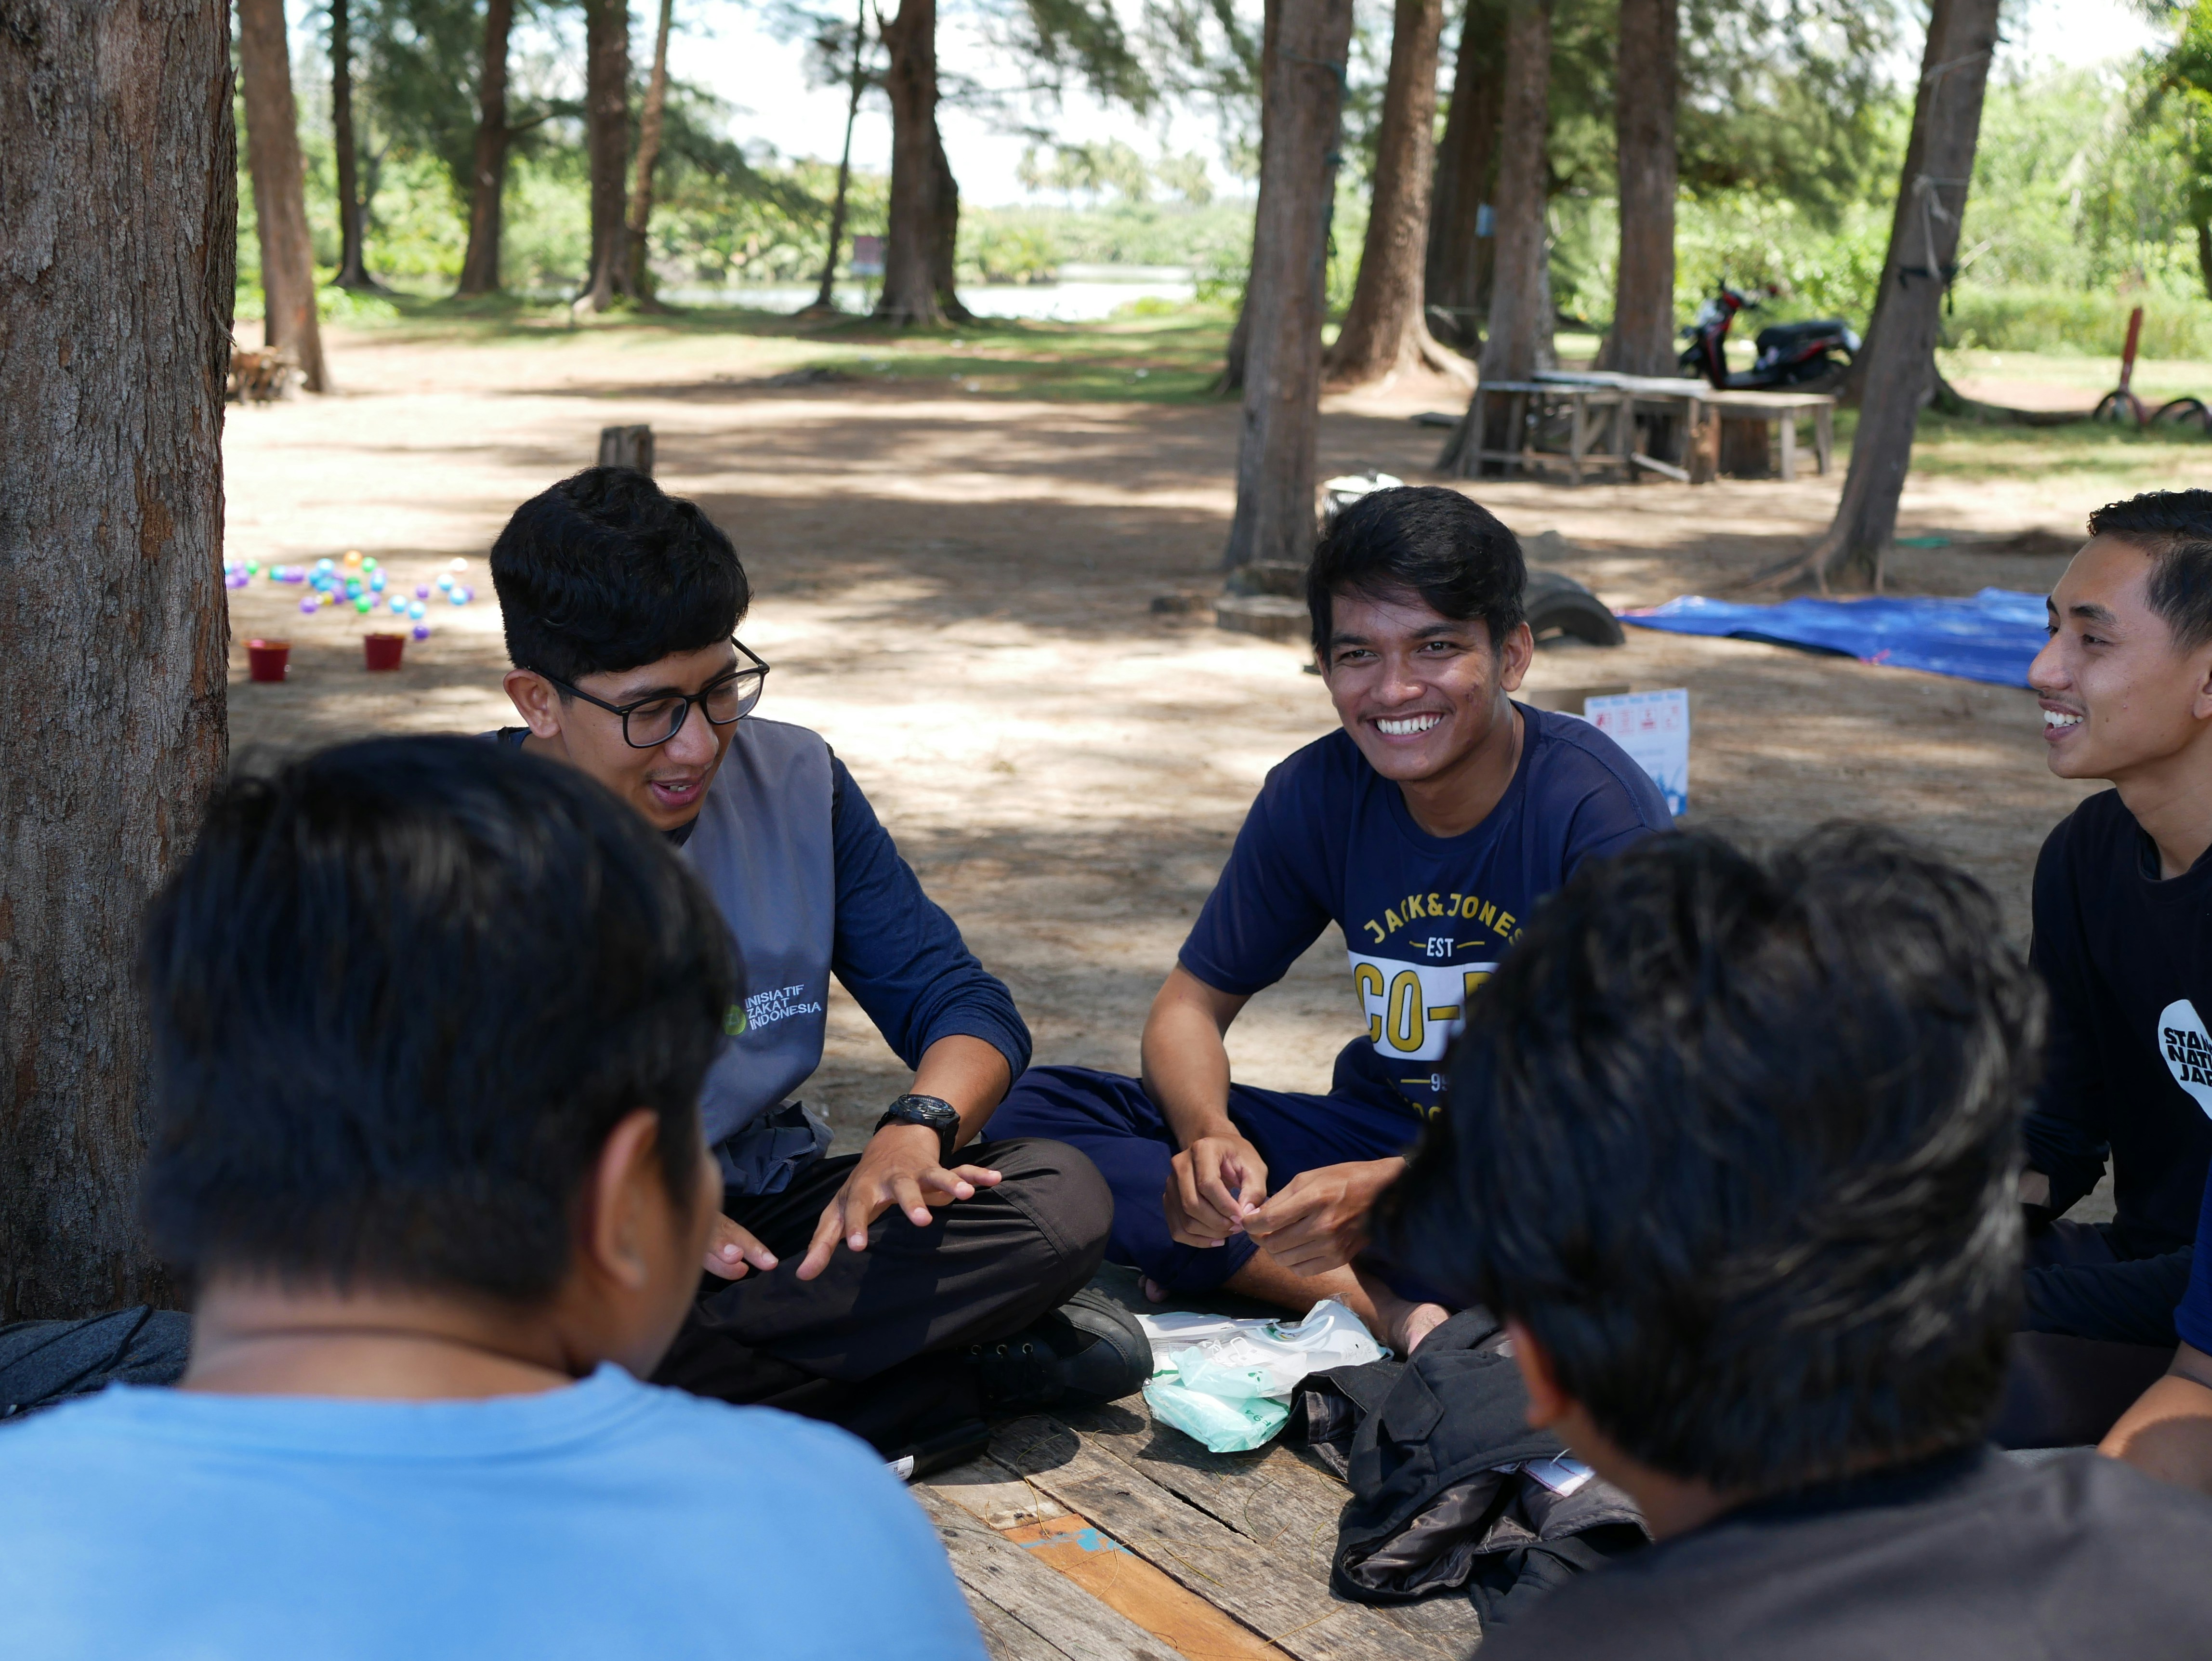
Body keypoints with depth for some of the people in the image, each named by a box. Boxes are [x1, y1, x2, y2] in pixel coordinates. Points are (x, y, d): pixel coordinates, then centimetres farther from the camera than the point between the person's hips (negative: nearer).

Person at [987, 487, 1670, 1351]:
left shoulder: (1597, 809, -18)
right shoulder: (1316, 793, -4)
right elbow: (1192, 1002, 3)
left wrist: (1386, 1192, -35)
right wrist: (1209, 1136, -21)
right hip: (1384, 1138, 5)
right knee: (1029, 1112, -12)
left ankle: (1248, 1271, -25)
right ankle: (1379, 1302, -24)